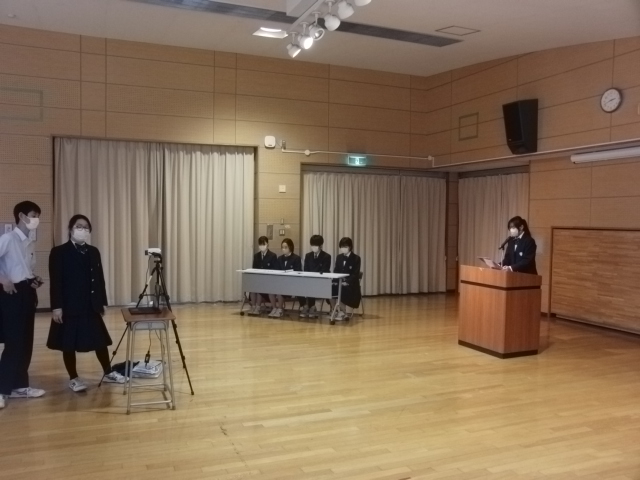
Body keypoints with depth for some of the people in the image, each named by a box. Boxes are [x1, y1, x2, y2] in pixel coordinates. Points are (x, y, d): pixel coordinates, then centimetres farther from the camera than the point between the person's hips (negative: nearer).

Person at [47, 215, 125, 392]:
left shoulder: (93, 252, 9)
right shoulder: (59, 252, -6)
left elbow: (99, 278, 10)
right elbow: (55, 282, -10)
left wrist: (102, 302, 9)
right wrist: (56, 307, -14)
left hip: (91, 306, 5)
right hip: (69, 307, -4)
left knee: (100, 340, 12)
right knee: (69, 344, 6)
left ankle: (108, 373, 26)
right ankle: (73, 378, 20)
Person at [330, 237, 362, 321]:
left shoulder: (356, 258, -4)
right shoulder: (339, 257, 13)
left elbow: (356, 275, -11)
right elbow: (335, 271, 11)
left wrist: (347, 282, -25)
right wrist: (335, 281, -9)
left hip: (351, 285, -5)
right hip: (339, 282, 5)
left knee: (341, 291, -34)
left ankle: (342, 312, -14)